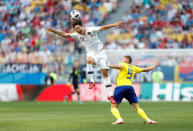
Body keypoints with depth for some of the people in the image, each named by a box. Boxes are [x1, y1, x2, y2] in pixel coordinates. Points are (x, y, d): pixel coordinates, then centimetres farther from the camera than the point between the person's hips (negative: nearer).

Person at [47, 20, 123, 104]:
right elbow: (65, 34, -4)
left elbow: (103, 28, -16)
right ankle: (91, 81, -29)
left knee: (105, 72, -6)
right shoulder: (77, 35, -3)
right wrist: (54, 31, -13)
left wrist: (114, 25, -25)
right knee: (89, 60, -37)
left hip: (100, 52, -1)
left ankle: (110, 95, -2)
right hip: (91, 54, 1)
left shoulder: (91, 30, -11)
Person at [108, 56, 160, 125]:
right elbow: (146, 69, 33)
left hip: (120, 86, -4)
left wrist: (109, 66, -20)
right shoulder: (133, 68, 24)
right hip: (130, 87, 5)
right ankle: (148, 119, -5)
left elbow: (119, 66, -15)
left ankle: (119, 119, -24)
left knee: (113, 107, 0)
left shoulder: (123, 64, 10)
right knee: (137, 107, 10)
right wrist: (155, 65, 48)